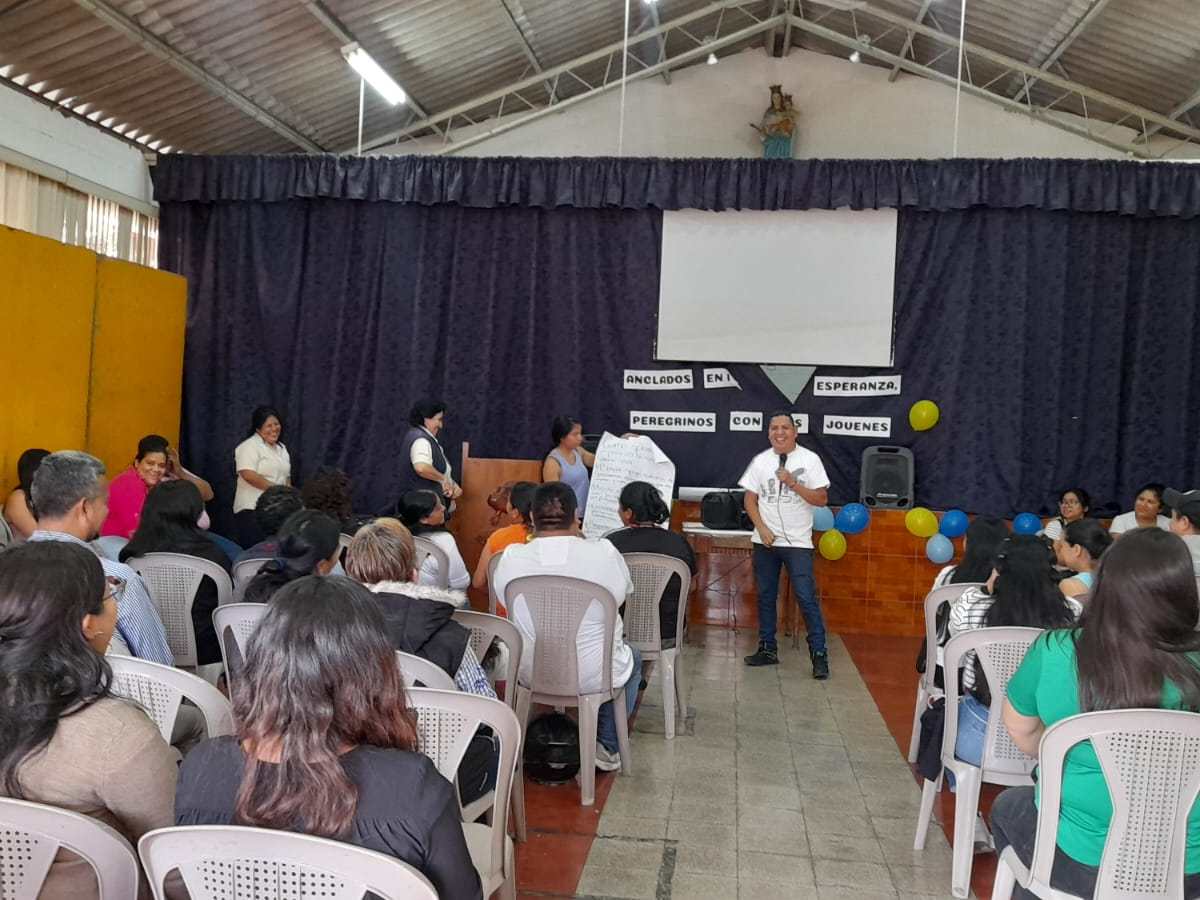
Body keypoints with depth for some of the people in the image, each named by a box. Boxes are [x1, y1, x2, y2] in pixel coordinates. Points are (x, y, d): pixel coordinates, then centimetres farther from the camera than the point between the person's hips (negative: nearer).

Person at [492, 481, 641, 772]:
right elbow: (623, 594, 2)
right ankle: (607, 748, 30)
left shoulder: (511, 557, -15)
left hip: (529, 674, 2)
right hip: (593, 677, -2)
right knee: (632, 658, 31)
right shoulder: (605, 553, -19)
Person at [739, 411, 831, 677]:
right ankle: (768, 649, 23)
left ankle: (819, 655, 1)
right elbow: (750, 499, 6)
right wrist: (762, 529, -7)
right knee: (765, 596, 11)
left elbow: (822, 499, -6)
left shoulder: (810, 459, -3)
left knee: (807, 598, -6)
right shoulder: (760, 461, 5)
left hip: (798, 542, -3)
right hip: (765, 541, 3)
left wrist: (793, 483, -17)